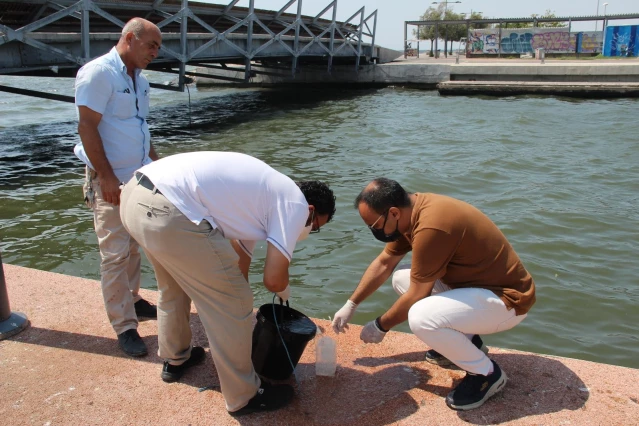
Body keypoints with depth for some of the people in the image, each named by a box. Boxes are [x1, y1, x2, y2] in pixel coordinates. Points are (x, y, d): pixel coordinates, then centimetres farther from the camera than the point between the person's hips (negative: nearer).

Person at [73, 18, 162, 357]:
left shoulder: (139, 79, 13)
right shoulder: (98, 73, -14)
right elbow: (87, 128, -18)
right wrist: (106, 177, -20)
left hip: (139, 177, 8)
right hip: (110, 181, -8)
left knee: (133, 247, 16)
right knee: (115, 254, -2)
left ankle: (132, 299, 31)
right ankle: (125, 327, 5)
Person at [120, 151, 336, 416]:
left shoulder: (264, 191, 28)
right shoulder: (295, 204, 2)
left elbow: (240, 254, 35)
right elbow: (273, 278, -4)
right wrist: (285, 291, 19)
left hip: (135, 194, 10)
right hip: (169, 210, -10)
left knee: (174, 287, 33)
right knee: (231, 305, 5)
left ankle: (174, 358, 53)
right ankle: (243, 397, 22)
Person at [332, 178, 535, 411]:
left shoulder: (431, 227, -30)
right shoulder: (411, 209, -2)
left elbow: (415, 297, -21)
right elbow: (383, 263, 10)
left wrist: (380, 326, -5)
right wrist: (350, 305, 11)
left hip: (507, 298, -9)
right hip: (476, 283, 9)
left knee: (421, 317, -30)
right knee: (402, 278, 9)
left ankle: (486, 373, -4)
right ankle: (465, 340, 17)